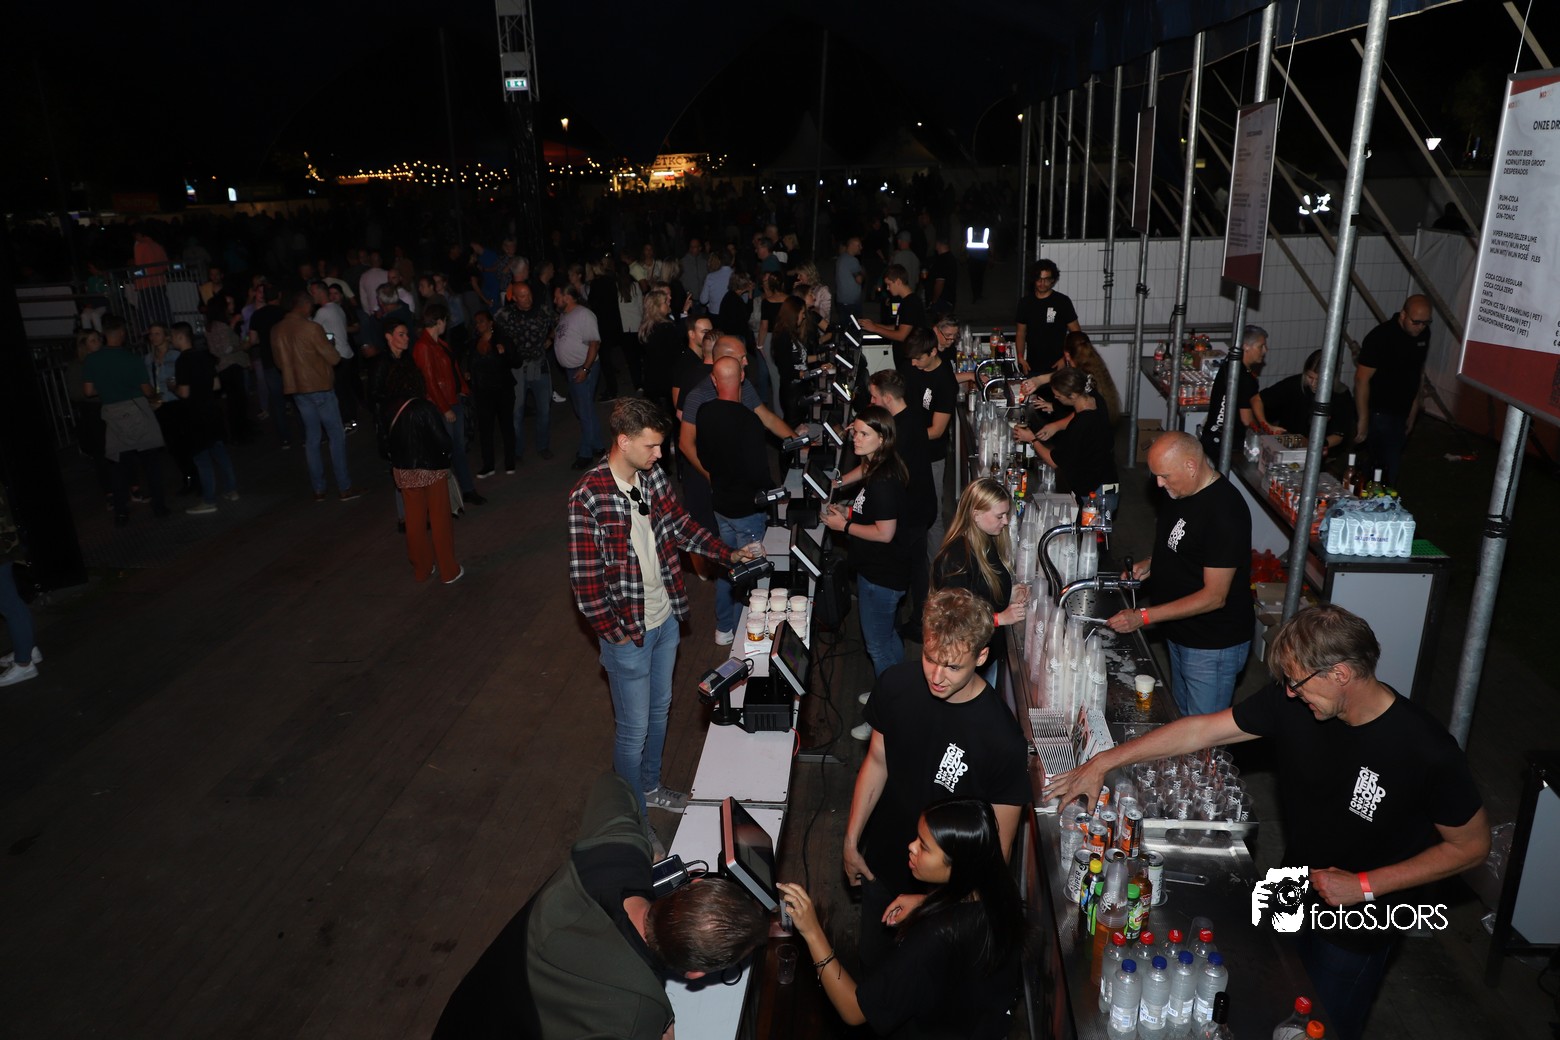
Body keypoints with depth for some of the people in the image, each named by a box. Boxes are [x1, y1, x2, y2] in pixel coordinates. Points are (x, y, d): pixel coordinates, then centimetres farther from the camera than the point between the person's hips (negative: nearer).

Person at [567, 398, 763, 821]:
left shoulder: (652, 475, -3)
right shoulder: (588, 497, -24)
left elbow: (681, 524, 13)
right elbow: (584, 576, -20)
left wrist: (728, 554, 5)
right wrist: (615, 633, -16)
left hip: (666, 618, 7)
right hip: (628, 632, -7)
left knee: (659, 710, 25)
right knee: (634, 730, 8)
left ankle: (650, 786, 48)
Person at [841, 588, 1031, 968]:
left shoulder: (1003, 741, -31)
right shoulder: (896, 684, -18)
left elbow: (997, 848, -20)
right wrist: (851, 841, 5)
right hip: (882, 865, 4)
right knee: (872, 960, 26)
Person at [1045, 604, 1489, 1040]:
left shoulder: (1427, 751, -29)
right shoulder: (1291, 699, -18)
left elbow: (1472, 845, -15)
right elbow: (1202, 729, -13)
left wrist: (1364, 886, -20)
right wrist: (1104, 762, -15)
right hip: (1297, 891, 4)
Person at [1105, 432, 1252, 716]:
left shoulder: (1225, 511, -26)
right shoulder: (1180, 492, 1)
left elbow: (1214, 596, -25)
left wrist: (1143, 617, -26)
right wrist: (1150, 563, 0)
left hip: (1213, 646, -9)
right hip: (1180, 634, 9)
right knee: (1181, 718, 22)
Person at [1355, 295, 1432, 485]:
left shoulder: (1423, 334, 4)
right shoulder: (1380, 337, -18)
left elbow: (1419, 371, 16)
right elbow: (1362, 379, -17)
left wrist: (1413, 412, 18)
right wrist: (1363, 419, -17)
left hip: (1402, 412, 7)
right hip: (1378, 412, -7)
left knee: (1390, 464, 12)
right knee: (1390, 466, -11)